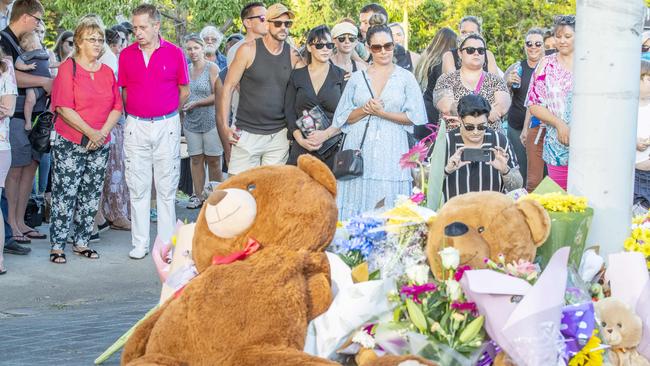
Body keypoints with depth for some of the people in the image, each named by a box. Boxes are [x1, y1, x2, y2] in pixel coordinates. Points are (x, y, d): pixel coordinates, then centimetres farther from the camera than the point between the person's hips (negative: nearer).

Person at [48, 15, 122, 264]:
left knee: (91, 196, 8)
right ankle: (57, 246, 1)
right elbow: (64, 108, -12)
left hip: (100, 144, 5)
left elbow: (117, 107, 8)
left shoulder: (107, 72, 11)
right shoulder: (68, 68, -5)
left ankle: (81, 243, 17)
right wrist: (89, 132, -17)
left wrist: (103, 132, -7)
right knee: (65, 194, -5)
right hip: (70, 143, -5)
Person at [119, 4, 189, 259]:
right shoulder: (126, 54, 3)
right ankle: (140, 244, 11)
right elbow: (124, 91, 12)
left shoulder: (175, 53, -2)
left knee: (167, 188, 3)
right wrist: (135, 114, 8)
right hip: (135, 126, 2)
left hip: (166, 125, -2)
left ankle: (166, 244, 8)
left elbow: (184, 91, 6)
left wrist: (166, 113, 7)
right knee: (137, 188, 4)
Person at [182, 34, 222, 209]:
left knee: (213, 161, -1)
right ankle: (198, 196, 11)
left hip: (211, 120, -5)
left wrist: (195, 103, -12)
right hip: (191, 122, 5)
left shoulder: (212, 68, -5)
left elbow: (217, 96, -10)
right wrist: (181, 105, 4)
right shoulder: (186, 69, 11)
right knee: (196, 159, 6)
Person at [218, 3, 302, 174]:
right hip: (247, 133, -3)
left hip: (279, 135, 3)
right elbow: (228, 87, -3)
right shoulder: (248, 50, -4)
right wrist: (225, 127, -9)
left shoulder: (293, 56, 4)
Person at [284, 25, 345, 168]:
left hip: (334, 147, -1)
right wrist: (300, 139, -9)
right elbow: (289, 112, 6)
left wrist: (326, 134, -15)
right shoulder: (297, 76, 12)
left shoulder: (341, 76, 7)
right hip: (302, 147, 1)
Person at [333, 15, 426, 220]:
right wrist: (364, 110, -7)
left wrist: (382, 112, -8)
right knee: (355, 209, -3)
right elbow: (343, 117, 11)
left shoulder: (405, 78, 7)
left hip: (391, 151, -2)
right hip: (358, 150, 2)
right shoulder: (357, 78, 12)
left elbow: (415, 117, 0)